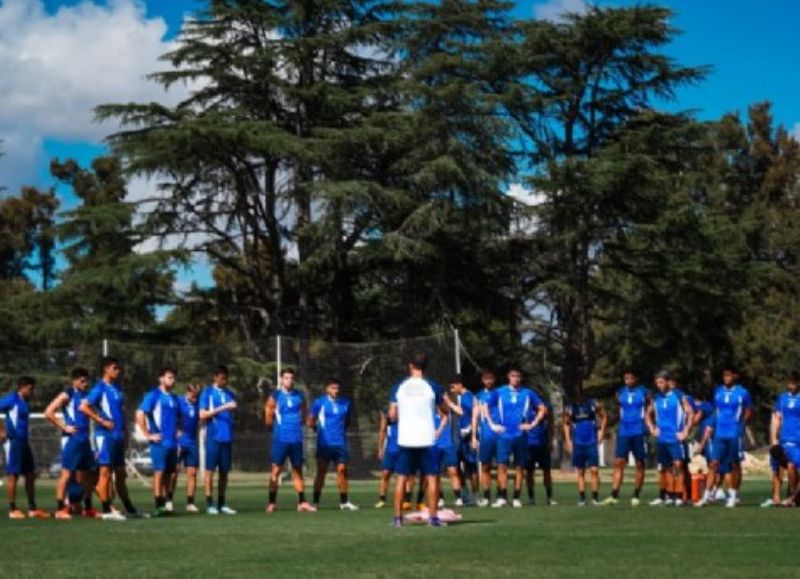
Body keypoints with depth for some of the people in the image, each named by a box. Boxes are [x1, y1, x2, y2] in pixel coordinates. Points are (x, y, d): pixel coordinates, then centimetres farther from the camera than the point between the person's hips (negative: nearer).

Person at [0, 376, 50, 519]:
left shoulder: (24, 402, 15)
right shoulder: (12, 399, -9)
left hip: (24, 442, 9)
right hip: (13, 442, -9)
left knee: (30, 475, 10)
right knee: (13, 475, -4)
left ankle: (32, 509, 16)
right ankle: (12, 510, 1)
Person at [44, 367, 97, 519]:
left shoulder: (85, 395, 15)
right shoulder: (67, 395, -6)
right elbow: (48, 412, -14)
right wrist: (64, 427, -14)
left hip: (85, 439, 8)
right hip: (72, 439, -8)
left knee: (87, 474, 11)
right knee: (67, 473, -8)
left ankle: (88, 508, 20)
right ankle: (60, 509, -7)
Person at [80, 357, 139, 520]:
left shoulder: (117, 388, 16)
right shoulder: (100, 388, -8)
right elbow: (83, 407, -17)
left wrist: (125, 433, 16)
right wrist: (101, 421, -17)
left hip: (118, 436, 8)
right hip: (106, 435, -8)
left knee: (120, 473, 12)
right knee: (105, 471, -5)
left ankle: (129, 509, 17)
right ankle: (106, 511, -3)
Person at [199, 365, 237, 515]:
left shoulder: (229, 393, 14)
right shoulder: (207, 393, 0)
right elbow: (202, 415, -8)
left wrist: (233, 409, -3)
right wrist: (222, 408, -15)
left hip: (227, 437, 5)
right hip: (213, 437, -5)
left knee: (224, 471, 6)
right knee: (210, 470, -3)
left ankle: (221, 504, 12)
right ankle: (209, 504, -1)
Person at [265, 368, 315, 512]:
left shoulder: (300, 396, 9)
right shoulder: (274, 397, -1)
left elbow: (305, 417, 16)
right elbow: (268, 421, 0)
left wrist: (296, 423, 4)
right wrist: (280, 425, 4)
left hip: (296, 439, 3)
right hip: (280, 439, -3)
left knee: (298, 470, 7)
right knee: (276, 470, -4)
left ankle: (302, 502, 8)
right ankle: (272, 502, 0)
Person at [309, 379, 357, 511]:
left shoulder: (346, 403, 6)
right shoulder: (319, 403, -2)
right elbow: (311, 421, 5)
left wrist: (341, 430, 10)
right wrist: (319, 430, 3)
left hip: (340, 442, 3)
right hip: (324, 443, -3)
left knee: (342, 470, 1)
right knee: (321, 471, 0)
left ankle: (344, 502, 7)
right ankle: (315, 502, 4)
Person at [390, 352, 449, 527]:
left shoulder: (399, 387, 3)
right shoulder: (432, 387, -2)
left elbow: (392, 415, 3)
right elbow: (444, 411, 9)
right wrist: (442, 399, 29)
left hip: (405, 439, 2)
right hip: (426, 439, -2)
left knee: (402, 478, 9)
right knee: (432, 477, 5)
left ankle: (397, 517, 7)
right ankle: (432, 516, 0)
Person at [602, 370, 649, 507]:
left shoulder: (644, 393, -2)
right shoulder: (620, 393, 8)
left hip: (639, 433, -3)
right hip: (623, 433, 3)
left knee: (640, 464, 4)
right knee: (618, 463, -5)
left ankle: (636, 496, 11)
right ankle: (614, 496, -9)